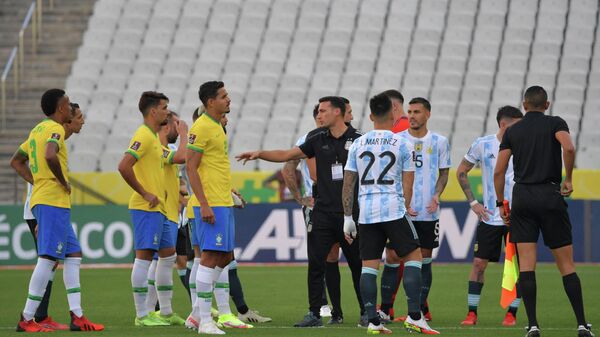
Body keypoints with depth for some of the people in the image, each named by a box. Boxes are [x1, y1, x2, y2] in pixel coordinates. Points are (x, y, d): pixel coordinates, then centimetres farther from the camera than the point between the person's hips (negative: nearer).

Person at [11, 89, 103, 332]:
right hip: (54, 202, -10)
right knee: (48, 258, -9)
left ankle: (77, 316, 8)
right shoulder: (55, 129, -10)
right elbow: (50, 156, -31)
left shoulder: (38, 129, 18)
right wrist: (63, 182, -17)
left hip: (42, 200, 10)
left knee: (74, 255, 11)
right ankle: (27, 319, -9)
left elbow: (16, 161, 25)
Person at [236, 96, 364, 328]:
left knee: (357, 264, 5)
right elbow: (287, 155, 13)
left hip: (350, 213, -3)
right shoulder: (318, 139, 8)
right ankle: (314, 314, 4)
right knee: (316, 263, -2)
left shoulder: (358, 139, -4)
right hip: (323, 211, 3)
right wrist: (259, 154, 3)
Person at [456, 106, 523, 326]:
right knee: (479, 263, -2)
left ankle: (511, 313, 8)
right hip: (489, 217, 0)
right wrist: (473, 203, 3)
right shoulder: (483, 144, 0)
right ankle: (472, 312, 6)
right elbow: (461, 172, 10)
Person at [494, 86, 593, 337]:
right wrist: (568, 179, -5)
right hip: (551, 196, -1)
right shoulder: (555, 123, 3)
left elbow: (499, 171, 4)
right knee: (566, 264, 4)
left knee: (526, 265, -1)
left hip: (522, 197, 1)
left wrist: (500, 203, 13)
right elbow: (568, 148, -18)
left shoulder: (512, 131, 10)